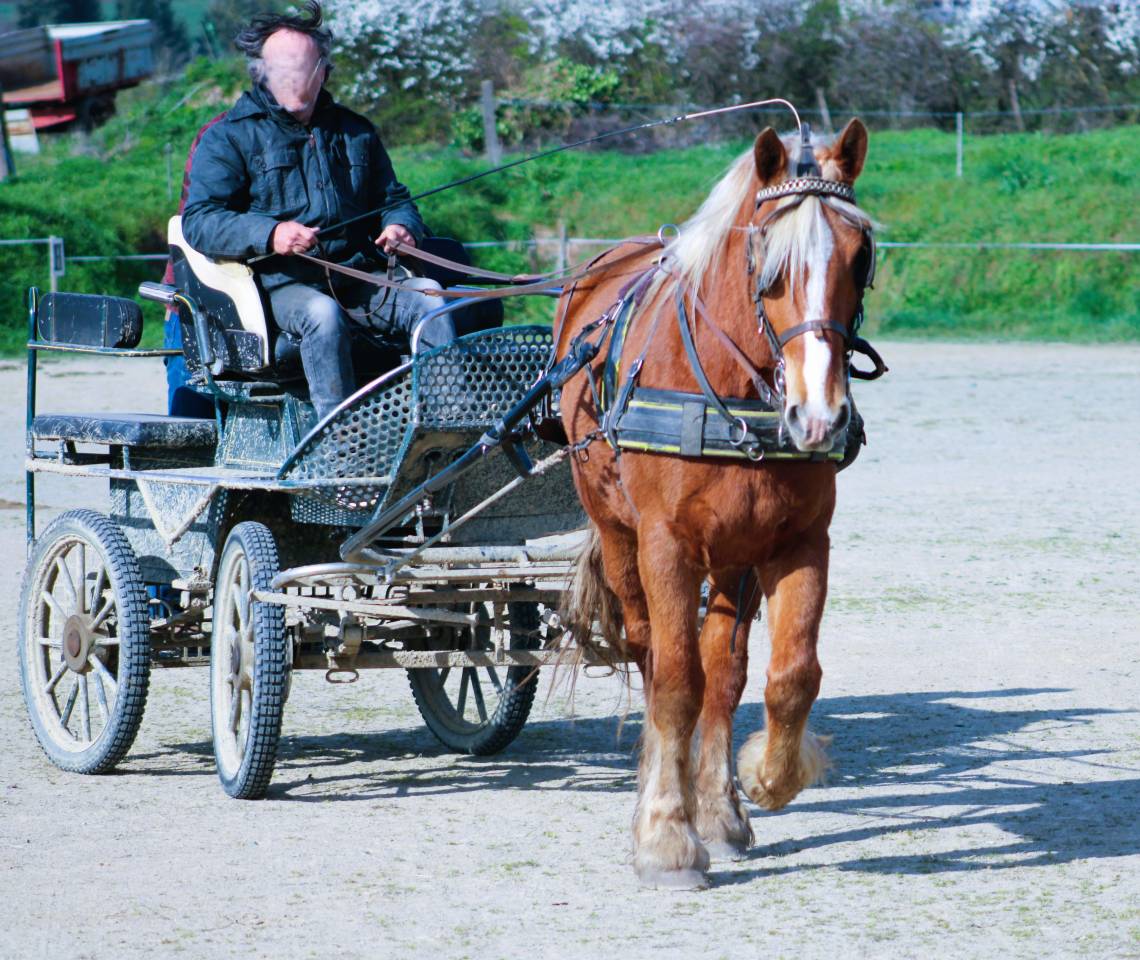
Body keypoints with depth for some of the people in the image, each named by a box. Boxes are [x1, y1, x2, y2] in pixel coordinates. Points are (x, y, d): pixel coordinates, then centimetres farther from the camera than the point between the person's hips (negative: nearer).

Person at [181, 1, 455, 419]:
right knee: (323, 313, -37)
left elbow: (393, 197, 32)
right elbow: (198, 222, -5)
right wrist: (270, 235, -23)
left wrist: (402, 226, 5)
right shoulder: (230, 137, 7)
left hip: (358, 278, 4)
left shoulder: (355, 131, 23)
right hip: (280, 283, -4)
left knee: (429, 301, -23)